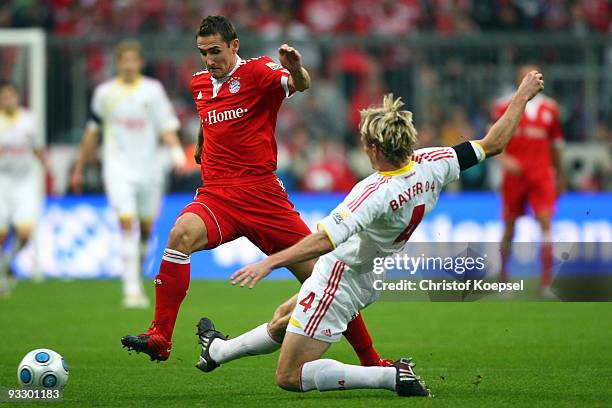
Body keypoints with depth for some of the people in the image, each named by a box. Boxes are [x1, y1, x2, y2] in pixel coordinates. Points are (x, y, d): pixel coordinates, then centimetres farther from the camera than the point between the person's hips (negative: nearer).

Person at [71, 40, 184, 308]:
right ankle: (132, 289, -19)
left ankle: (137, 273, 35)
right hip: (118, 168, -1)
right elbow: (93, 132, 16)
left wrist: (176, 151, -23)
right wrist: (79, 168, 21)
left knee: (146, 227, 7)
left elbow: (167, 126, -4)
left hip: (148, 169, 1)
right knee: (127, 224, -15)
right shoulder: (104, 92, 6)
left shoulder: (153, 89, 2)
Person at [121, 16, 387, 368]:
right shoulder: (200, 83, 15)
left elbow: (299, 85, -25)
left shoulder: (256, 72, -4)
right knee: (182, 234, -30)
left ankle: (371, 361, 10)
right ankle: (160, 338, -31)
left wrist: (296, 70, -47)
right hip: (216, 195, 4)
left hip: (261, 191, -4)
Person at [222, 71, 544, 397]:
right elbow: (493, 144, -1)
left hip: (340, 280, -10)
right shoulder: (431, 165, -12)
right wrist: (523, 95, 10)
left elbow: (325, 240, -42)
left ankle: (394, 376, -10)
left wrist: (269, 263, -42)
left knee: (289, 378, -6)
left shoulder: (376, 194, -33)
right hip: (368, 282, 10)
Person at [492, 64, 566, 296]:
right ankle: (503, 276, 23)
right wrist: (504, 158, -21)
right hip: (514, 174, -1)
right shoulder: (504, 107, 1)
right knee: (510, 226, 6)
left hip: (542, 175, 1)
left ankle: (546, 283, -13)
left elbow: (556, 144, 17)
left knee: (545, 223, -11)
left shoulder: (549, 108, 9)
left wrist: (560, 177, 20)